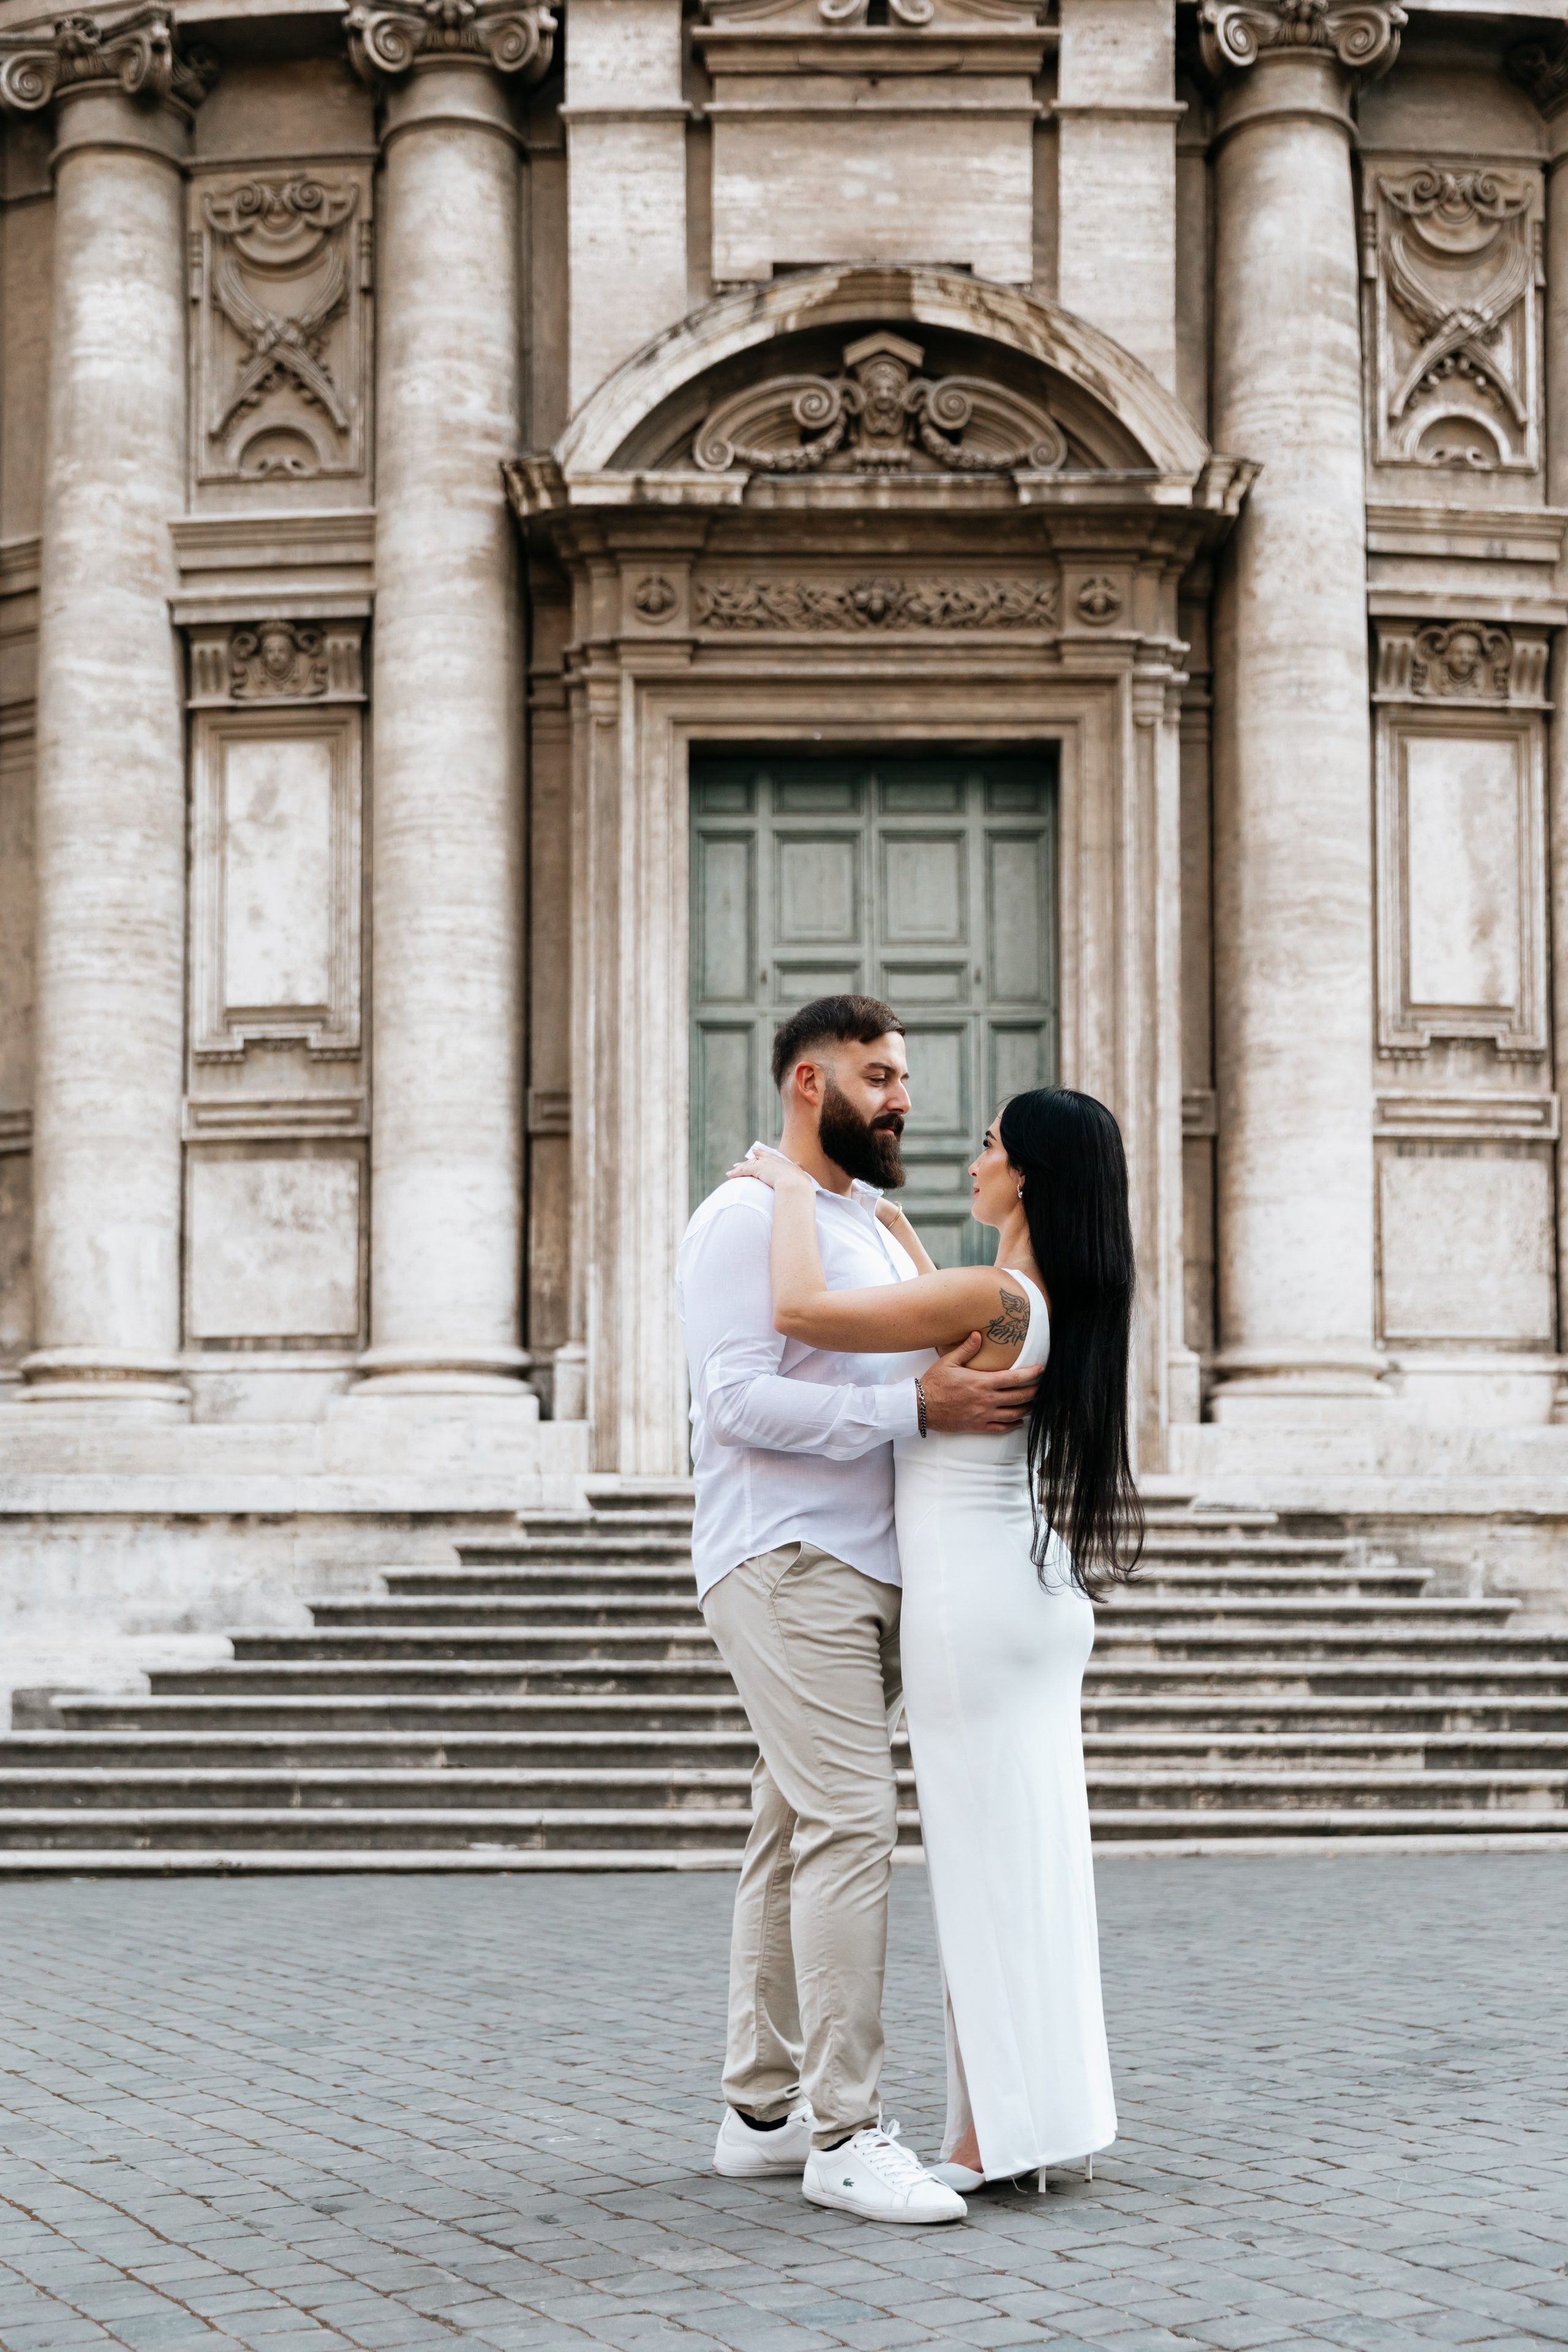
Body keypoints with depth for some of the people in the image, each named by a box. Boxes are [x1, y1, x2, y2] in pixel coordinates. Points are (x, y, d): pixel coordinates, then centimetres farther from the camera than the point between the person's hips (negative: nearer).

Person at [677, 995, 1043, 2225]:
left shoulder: (874, 1223, 22)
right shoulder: (748, 1215, -8)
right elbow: (740, 1398, -19)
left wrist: (974, 1393, 8)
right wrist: (919, 1404, -23)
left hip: (867, 1570, 9)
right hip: (785, 1565, -9)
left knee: (796, 1836, 10)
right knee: (850, 1824, -15)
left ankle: (762, 2113, 14)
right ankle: (843, 2134, -14)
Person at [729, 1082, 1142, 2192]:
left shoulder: (991, 1296, -20)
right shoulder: (1070, 1306, 7)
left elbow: (801, 1311, -24)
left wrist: (795, 1192, -9)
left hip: (971, 1597, -9)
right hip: (1042, 1594, 9)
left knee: (984, 1865, -3)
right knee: (1033, 1862, 12)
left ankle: (991, 2139, 3)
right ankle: (1041, 2112, 19)